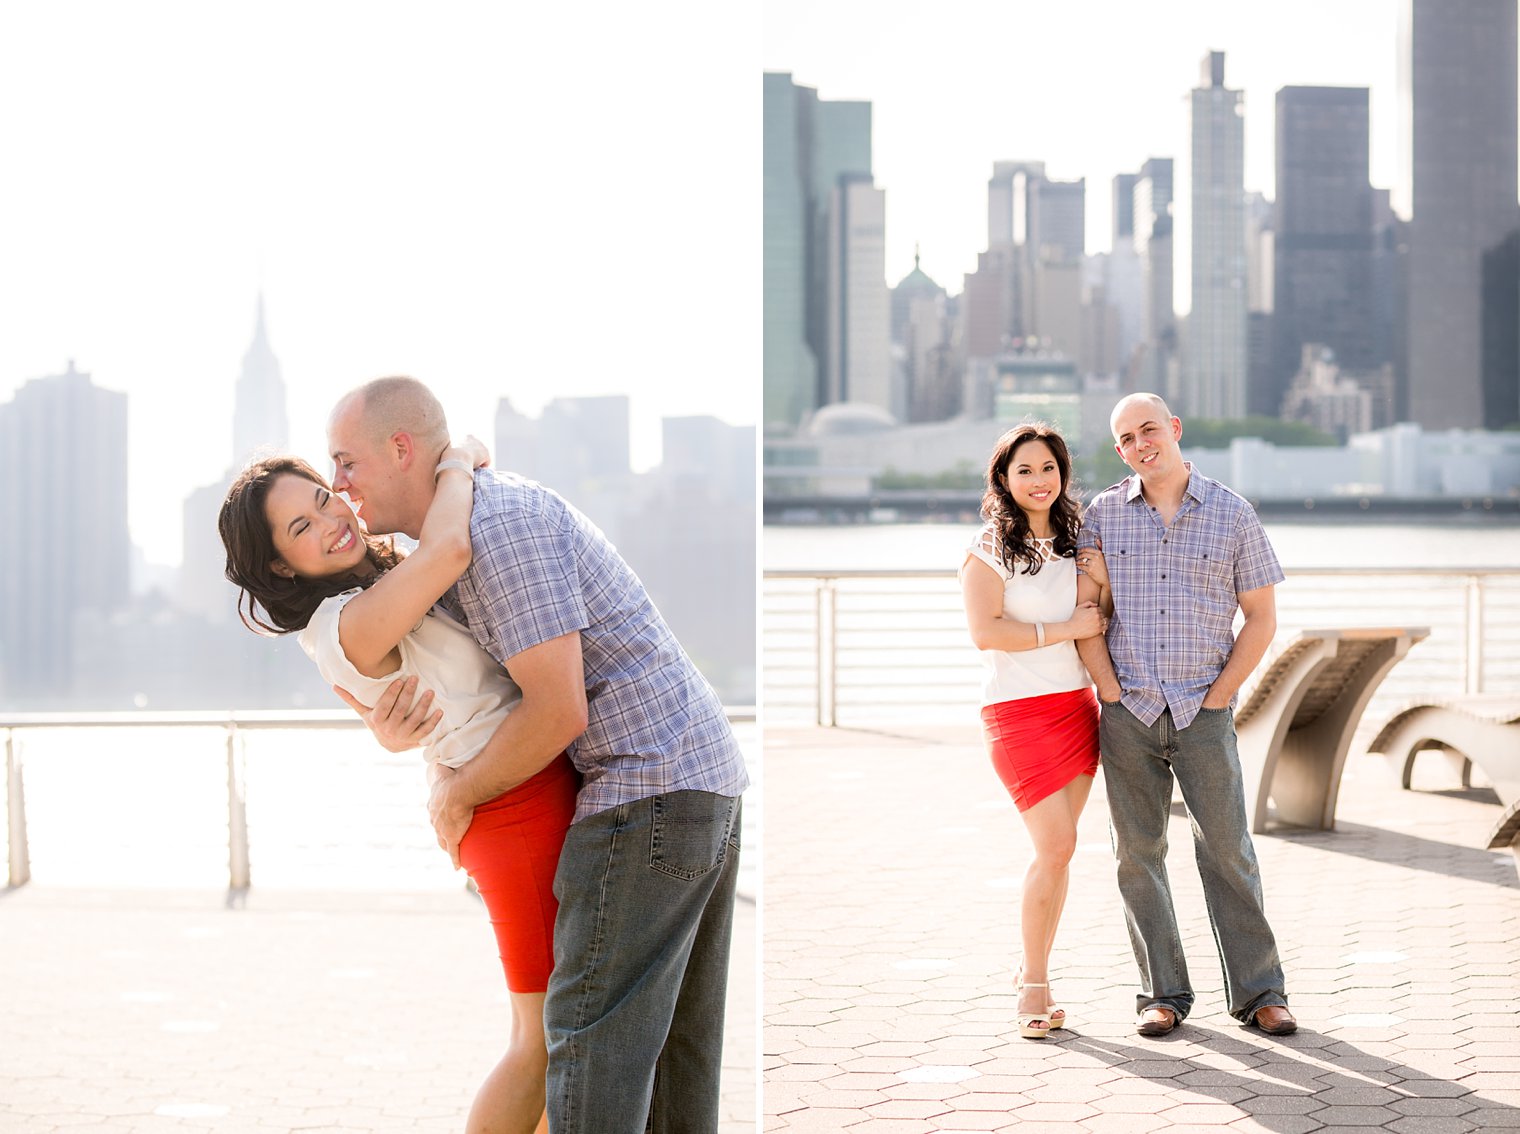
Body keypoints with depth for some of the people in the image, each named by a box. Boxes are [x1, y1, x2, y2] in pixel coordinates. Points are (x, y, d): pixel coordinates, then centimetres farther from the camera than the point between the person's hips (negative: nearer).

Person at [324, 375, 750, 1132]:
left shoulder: (499, 523, -16)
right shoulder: (451, 544, 17)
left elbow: (559, 709, -20)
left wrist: (454, 795, -6)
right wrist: (393, 731, -5)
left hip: (647, 787, -11)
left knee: (595, 1031, -8)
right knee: (673, 1035, 14)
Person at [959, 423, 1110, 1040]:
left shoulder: (1074, 541, 14)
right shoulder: (990, 550, -5)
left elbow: (1099, 617, 24)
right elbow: (985, 631, -16)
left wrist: (1103, 580, 4)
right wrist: (1064, 629, -14)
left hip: (1077, 705, 6)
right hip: (1020, 710, -6)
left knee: (1058, 849, 6)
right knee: (1055, 847, -12)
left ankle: (1033, 970, 17)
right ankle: (1034, 985, 0)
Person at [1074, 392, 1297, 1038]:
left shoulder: (1231, 514, 1)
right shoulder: (1103, 514, 4)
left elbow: (1261, 616, 3)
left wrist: (1217, 696, -3)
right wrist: (1111, 692, -4)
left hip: (1203, 711, -2)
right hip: (1127, 712, 2)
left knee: (1227, 850, -2)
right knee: (1138, 854, 4)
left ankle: (1258, 991, 6)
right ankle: (1163, 993, 12)